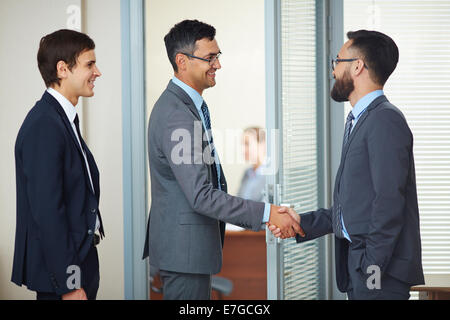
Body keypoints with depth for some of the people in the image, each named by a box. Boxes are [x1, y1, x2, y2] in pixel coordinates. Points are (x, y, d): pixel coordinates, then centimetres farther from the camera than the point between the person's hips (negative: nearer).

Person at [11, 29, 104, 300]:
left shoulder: (64, 119, 13)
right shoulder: (44, 125, -18)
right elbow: (46, 211, -22)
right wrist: (68, 285, -22)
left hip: (80, 261, 9)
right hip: (61, 269, -9)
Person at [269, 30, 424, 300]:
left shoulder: (386, 120, -13)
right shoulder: (360, 121, 19)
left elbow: (389, 203, -19)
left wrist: (373, 267, -20)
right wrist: (304, 222, 13)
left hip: (382, 272, -9)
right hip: (357, 267, 9)